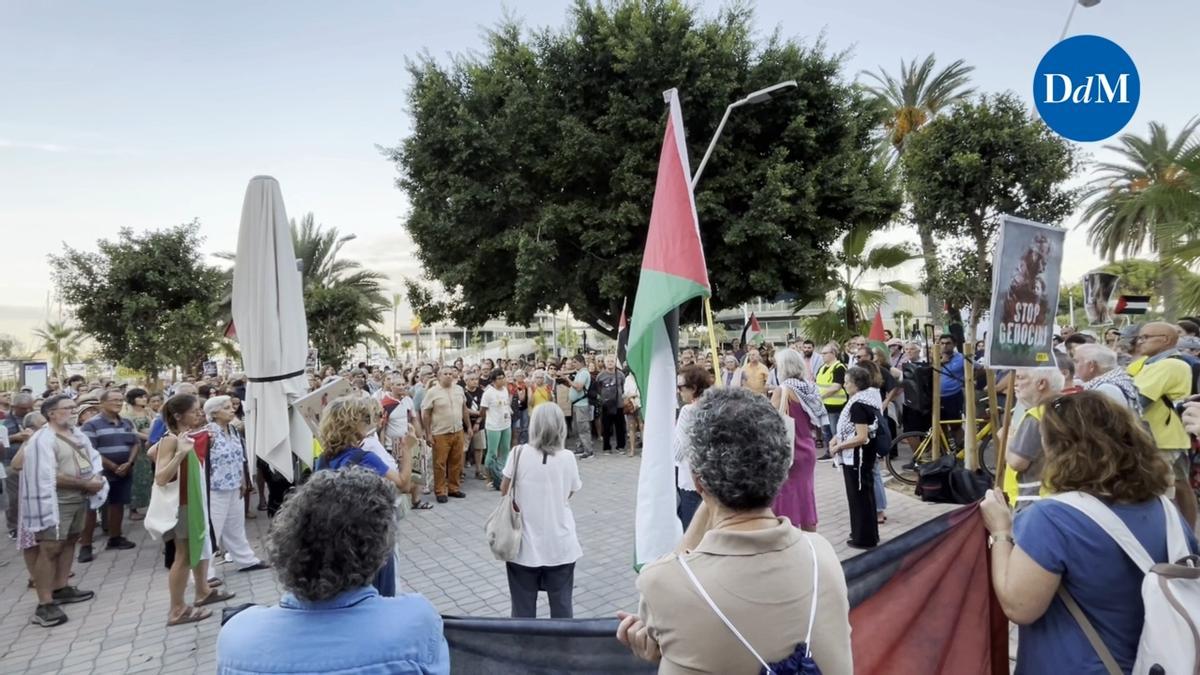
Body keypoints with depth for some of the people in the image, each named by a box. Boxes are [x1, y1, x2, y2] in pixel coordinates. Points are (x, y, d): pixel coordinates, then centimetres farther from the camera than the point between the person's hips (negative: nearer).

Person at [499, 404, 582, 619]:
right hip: (560, 546, 1)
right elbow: (570, 494, 3)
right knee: (562, 607, 14)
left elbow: (504, 491, -1)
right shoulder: (567, 458, -9)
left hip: (525, 545, 0)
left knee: (523, 610, 12)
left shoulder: (519, 454, -11)